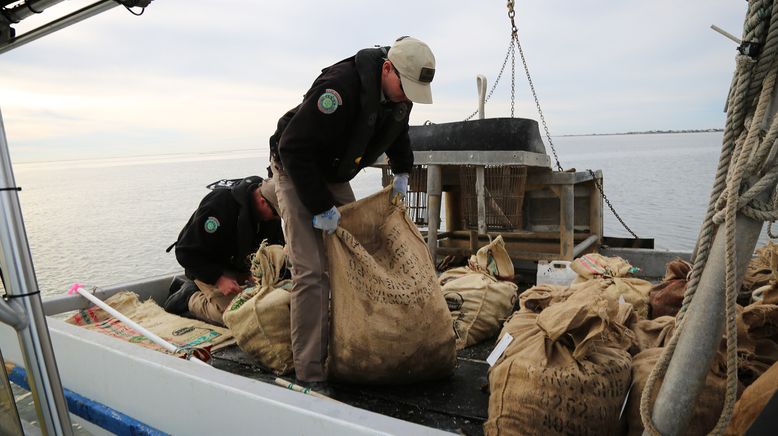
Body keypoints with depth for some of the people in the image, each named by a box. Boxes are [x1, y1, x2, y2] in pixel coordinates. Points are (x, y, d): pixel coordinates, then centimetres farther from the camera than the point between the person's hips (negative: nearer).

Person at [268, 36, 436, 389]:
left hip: (334, 177, 8)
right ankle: (309, 374, -8)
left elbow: (398, 131, 19)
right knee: (311, 271, -16)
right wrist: (320, 207, -28)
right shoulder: (340, 87, -33)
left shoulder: (399, 92, -6)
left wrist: (402, 171, 12)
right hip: (296, 172, -8)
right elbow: (294, 148, -31)